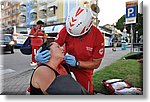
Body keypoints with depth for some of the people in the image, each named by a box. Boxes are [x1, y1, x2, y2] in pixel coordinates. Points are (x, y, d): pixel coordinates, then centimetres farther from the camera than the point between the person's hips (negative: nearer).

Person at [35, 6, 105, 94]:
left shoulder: (98, 37, -24)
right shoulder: (66, 30, -22)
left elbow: (96, 63, -17)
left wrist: (76, 63, -32)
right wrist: (39, 56, -37)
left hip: (84, 68, 0)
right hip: (66, 63, 1)